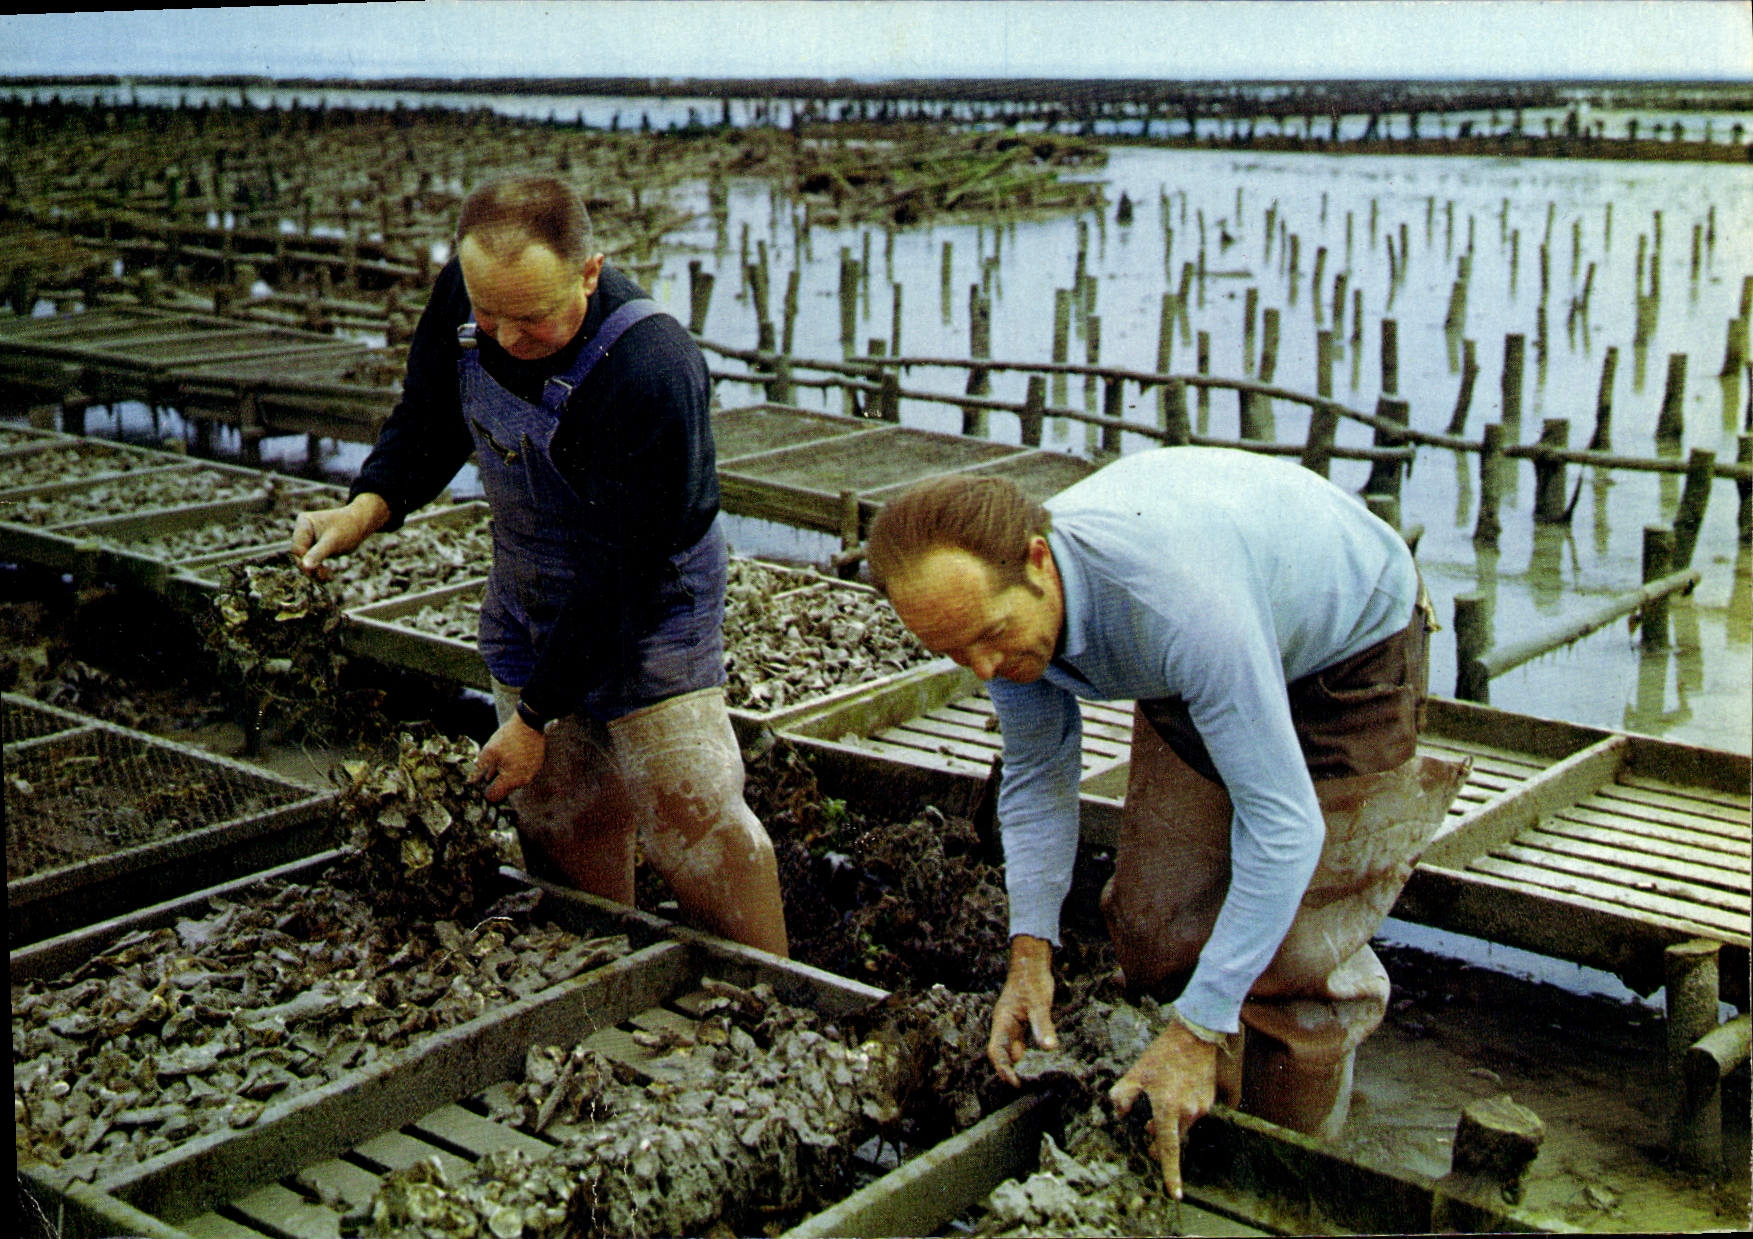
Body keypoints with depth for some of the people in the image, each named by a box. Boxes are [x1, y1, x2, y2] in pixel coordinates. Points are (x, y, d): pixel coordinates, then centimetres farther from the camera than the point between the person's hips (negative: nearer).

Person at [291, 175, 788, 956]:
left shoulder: (651, 374, -34)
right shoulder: (460, 293, -13)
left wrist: (537, 716, -20)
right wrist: (367, 508, -16)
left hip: (650, 607, -6)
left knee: (695, 825, -7)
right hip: (528, 597, 6)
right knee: (558, 818, 10)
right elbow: (429, 421, 5)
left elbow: (623, 572, -27)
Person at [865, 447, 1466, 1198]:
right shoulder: (991, 598, -22)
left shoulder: (1181, 605, -45)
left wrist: (1198, 1031, -39)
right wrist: (1029, 948, -13)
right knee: (1157, 923, 2)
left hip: (1351, 642, -6)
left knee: (1296, 947, -10)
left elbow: (1284, 825, -41)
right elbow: (1035, 776, -4)